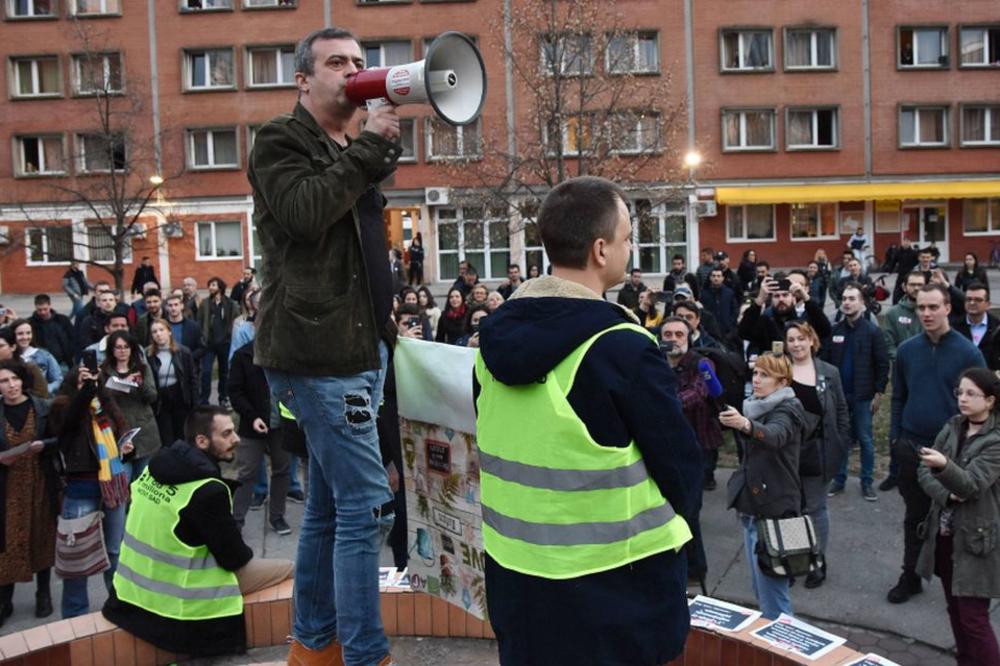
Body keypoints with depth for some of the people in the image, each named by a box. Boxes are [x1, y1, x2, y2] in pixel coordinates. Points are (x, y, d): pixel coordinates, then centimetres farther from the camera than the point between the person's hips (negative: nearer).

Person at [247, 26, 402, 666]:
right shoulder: (280, 141, -2)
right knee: (368, 505, -10)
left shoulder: (352, 152, 20)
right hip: (320, 351, -9)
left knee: (330, 506, 15)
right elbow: (307, 211, -22)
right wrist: (370, 145, -17)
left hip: (356, 348, 9)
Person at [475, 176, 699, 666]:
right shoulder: (622, 347, -22)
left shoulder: (496, 335, -1)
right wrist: (666, 522, 7)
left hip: (513, 569, 6)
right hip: (615, 582, -6)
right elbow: (679, 461, -13)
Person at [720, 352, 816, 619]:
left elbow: (775, 435, -38)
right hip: (751, 508, 9)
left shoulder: (787, 410, -13)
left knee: (772, 593, -9)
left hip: (774, 510, -9)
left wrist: (744, 424, -55)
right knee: (760, 589, 18)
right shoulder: (755, 407, 14)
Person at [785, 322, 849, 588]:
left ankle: (818, 563, 23)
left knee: (816, 509, 10)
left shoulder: (829, 373, -1)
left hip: (818, 451, -1)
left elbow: (841, 411, 3)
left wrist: (841, 446, -2)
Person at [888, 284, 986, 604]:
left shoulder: (968, 353, -9)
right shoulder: (906, 350, 0)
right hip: (911, 448, 2)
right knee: (915, 517, 14)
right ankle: (910, 577, 27)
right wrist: (894, 437, 1)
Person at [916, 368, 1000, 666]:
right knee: (955, 611, 16)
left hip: (976, 538, -6)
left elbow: (971, 485, -25)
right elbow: (923, 472, 4)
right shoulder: (952, 427, 5)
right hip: (944, 533, 6)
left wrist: (944, 465, -44)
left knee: (974, 619, -4)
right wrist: (946, 495, -14)